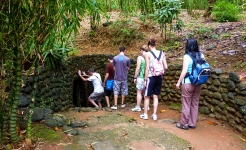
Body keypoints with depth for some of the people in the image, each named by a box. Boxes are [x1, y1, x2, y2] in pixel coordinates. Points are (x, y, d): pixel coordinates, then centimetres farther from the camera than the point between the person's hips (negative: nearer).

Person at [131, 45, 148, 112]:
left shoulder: (140, 57, -8)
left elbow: (138, 68, -12)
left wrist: (135, 77, -6)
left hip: (141, 77, -5)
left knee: (139, 92, 2)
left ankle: (138, 107, 4)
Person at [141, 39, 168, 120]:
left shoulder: (148, 54, -8)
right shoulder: (162, 53, 3)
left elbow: (147, 68, -12)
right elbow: (166, 67, 0)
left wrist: (145, 79, -6)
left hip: (151, 77, -4)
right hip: (159, 77, 4)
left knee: (147, 96, 11)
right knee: (155, 96, 13)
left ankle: (145, 114, 18)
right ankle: (154, 115, 17)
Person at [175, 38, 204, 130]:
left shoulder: (187, 56, -12)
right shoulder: (201, 55, 2)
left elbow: (184, 71, -16)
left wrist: (178, 82, -8)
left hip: (188, 83, -5)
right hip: (198, 83, 5)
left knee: (186, 104, 5)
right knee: (195, 104, 14)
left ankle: (184, 124, 16)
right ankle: (192, 123, 24)